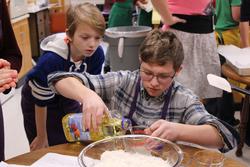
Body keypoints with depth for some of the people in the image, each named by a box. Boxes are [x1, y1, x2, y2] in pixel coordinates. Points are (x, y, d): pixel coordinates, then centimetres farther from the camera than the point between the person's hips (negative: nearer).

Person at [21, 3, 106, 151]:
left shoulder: (97, 54, -24)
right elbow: (41, 102, -24)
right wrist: (42, 137, -11)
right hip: (38, 100, -4)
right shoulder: (51, 60, -37)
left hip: (66, 98, 4)